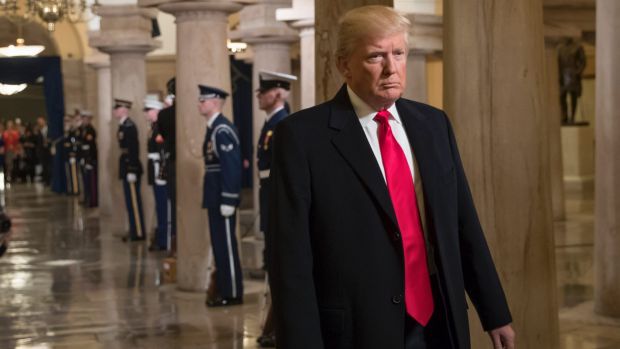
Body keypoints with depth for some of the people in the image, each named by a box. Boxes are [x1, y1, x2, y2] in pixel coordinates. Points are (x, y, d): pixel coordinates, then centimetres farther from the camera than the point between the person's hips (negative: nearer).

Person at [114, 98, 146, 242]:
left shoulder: (129, 126, -16)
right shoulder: (123, 125, 13)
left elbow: (134, 149, -20)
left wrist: (132, 171, -21)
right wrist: (127, 169, 15)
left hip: (131, 168, -9)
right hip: (127, 168, 9)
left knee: (134, 202, -4)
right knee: (131, 202, 13)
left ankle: (139, 233, 1)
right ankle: (134, 231, 19)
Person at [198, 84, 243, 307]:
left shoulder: (223, 130, -17)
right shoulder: (212, 128, 13)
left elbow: (232, 167, -21)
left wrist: (227, 201, -22)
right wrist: (214, 198, 16)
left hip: (223, 197, -10)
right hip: (215, 196, 10)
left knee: (226, 245, -2)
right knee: (219, 244, 15)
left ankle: (232, 293, 5)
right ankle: (223, 289, 24)